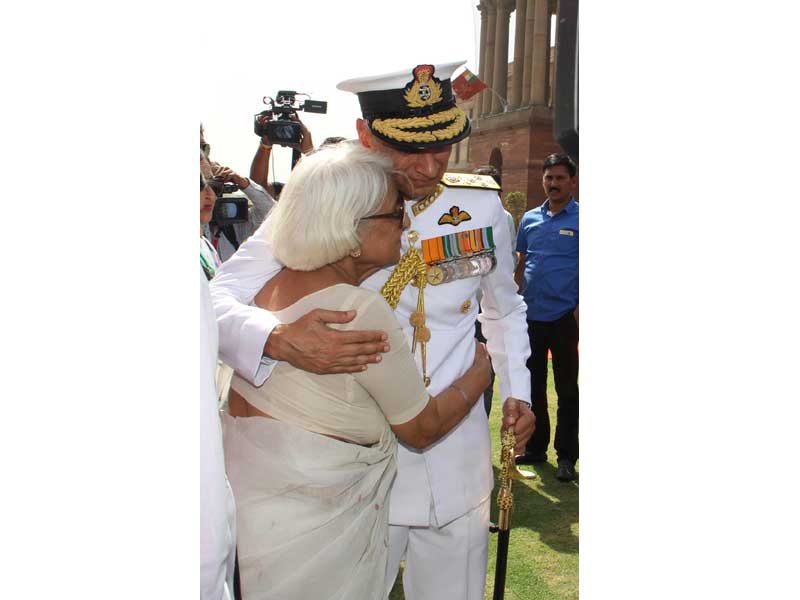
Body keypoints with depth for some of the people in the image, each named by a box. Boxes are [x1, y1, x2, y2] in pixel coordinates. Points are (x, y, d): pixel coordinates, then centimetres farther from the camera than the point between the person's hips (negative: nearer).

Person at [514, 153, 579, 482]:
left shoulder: (579, 218, -2)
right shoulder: (530, 219, 11)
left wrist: (580, 307, -14)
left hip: (564, 316, -4)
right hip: (530, 315, 5)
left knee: (567, 389, 5)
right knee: (533, 386, 13)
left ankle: (566, 456, 16)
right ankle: (535, 447, 27)